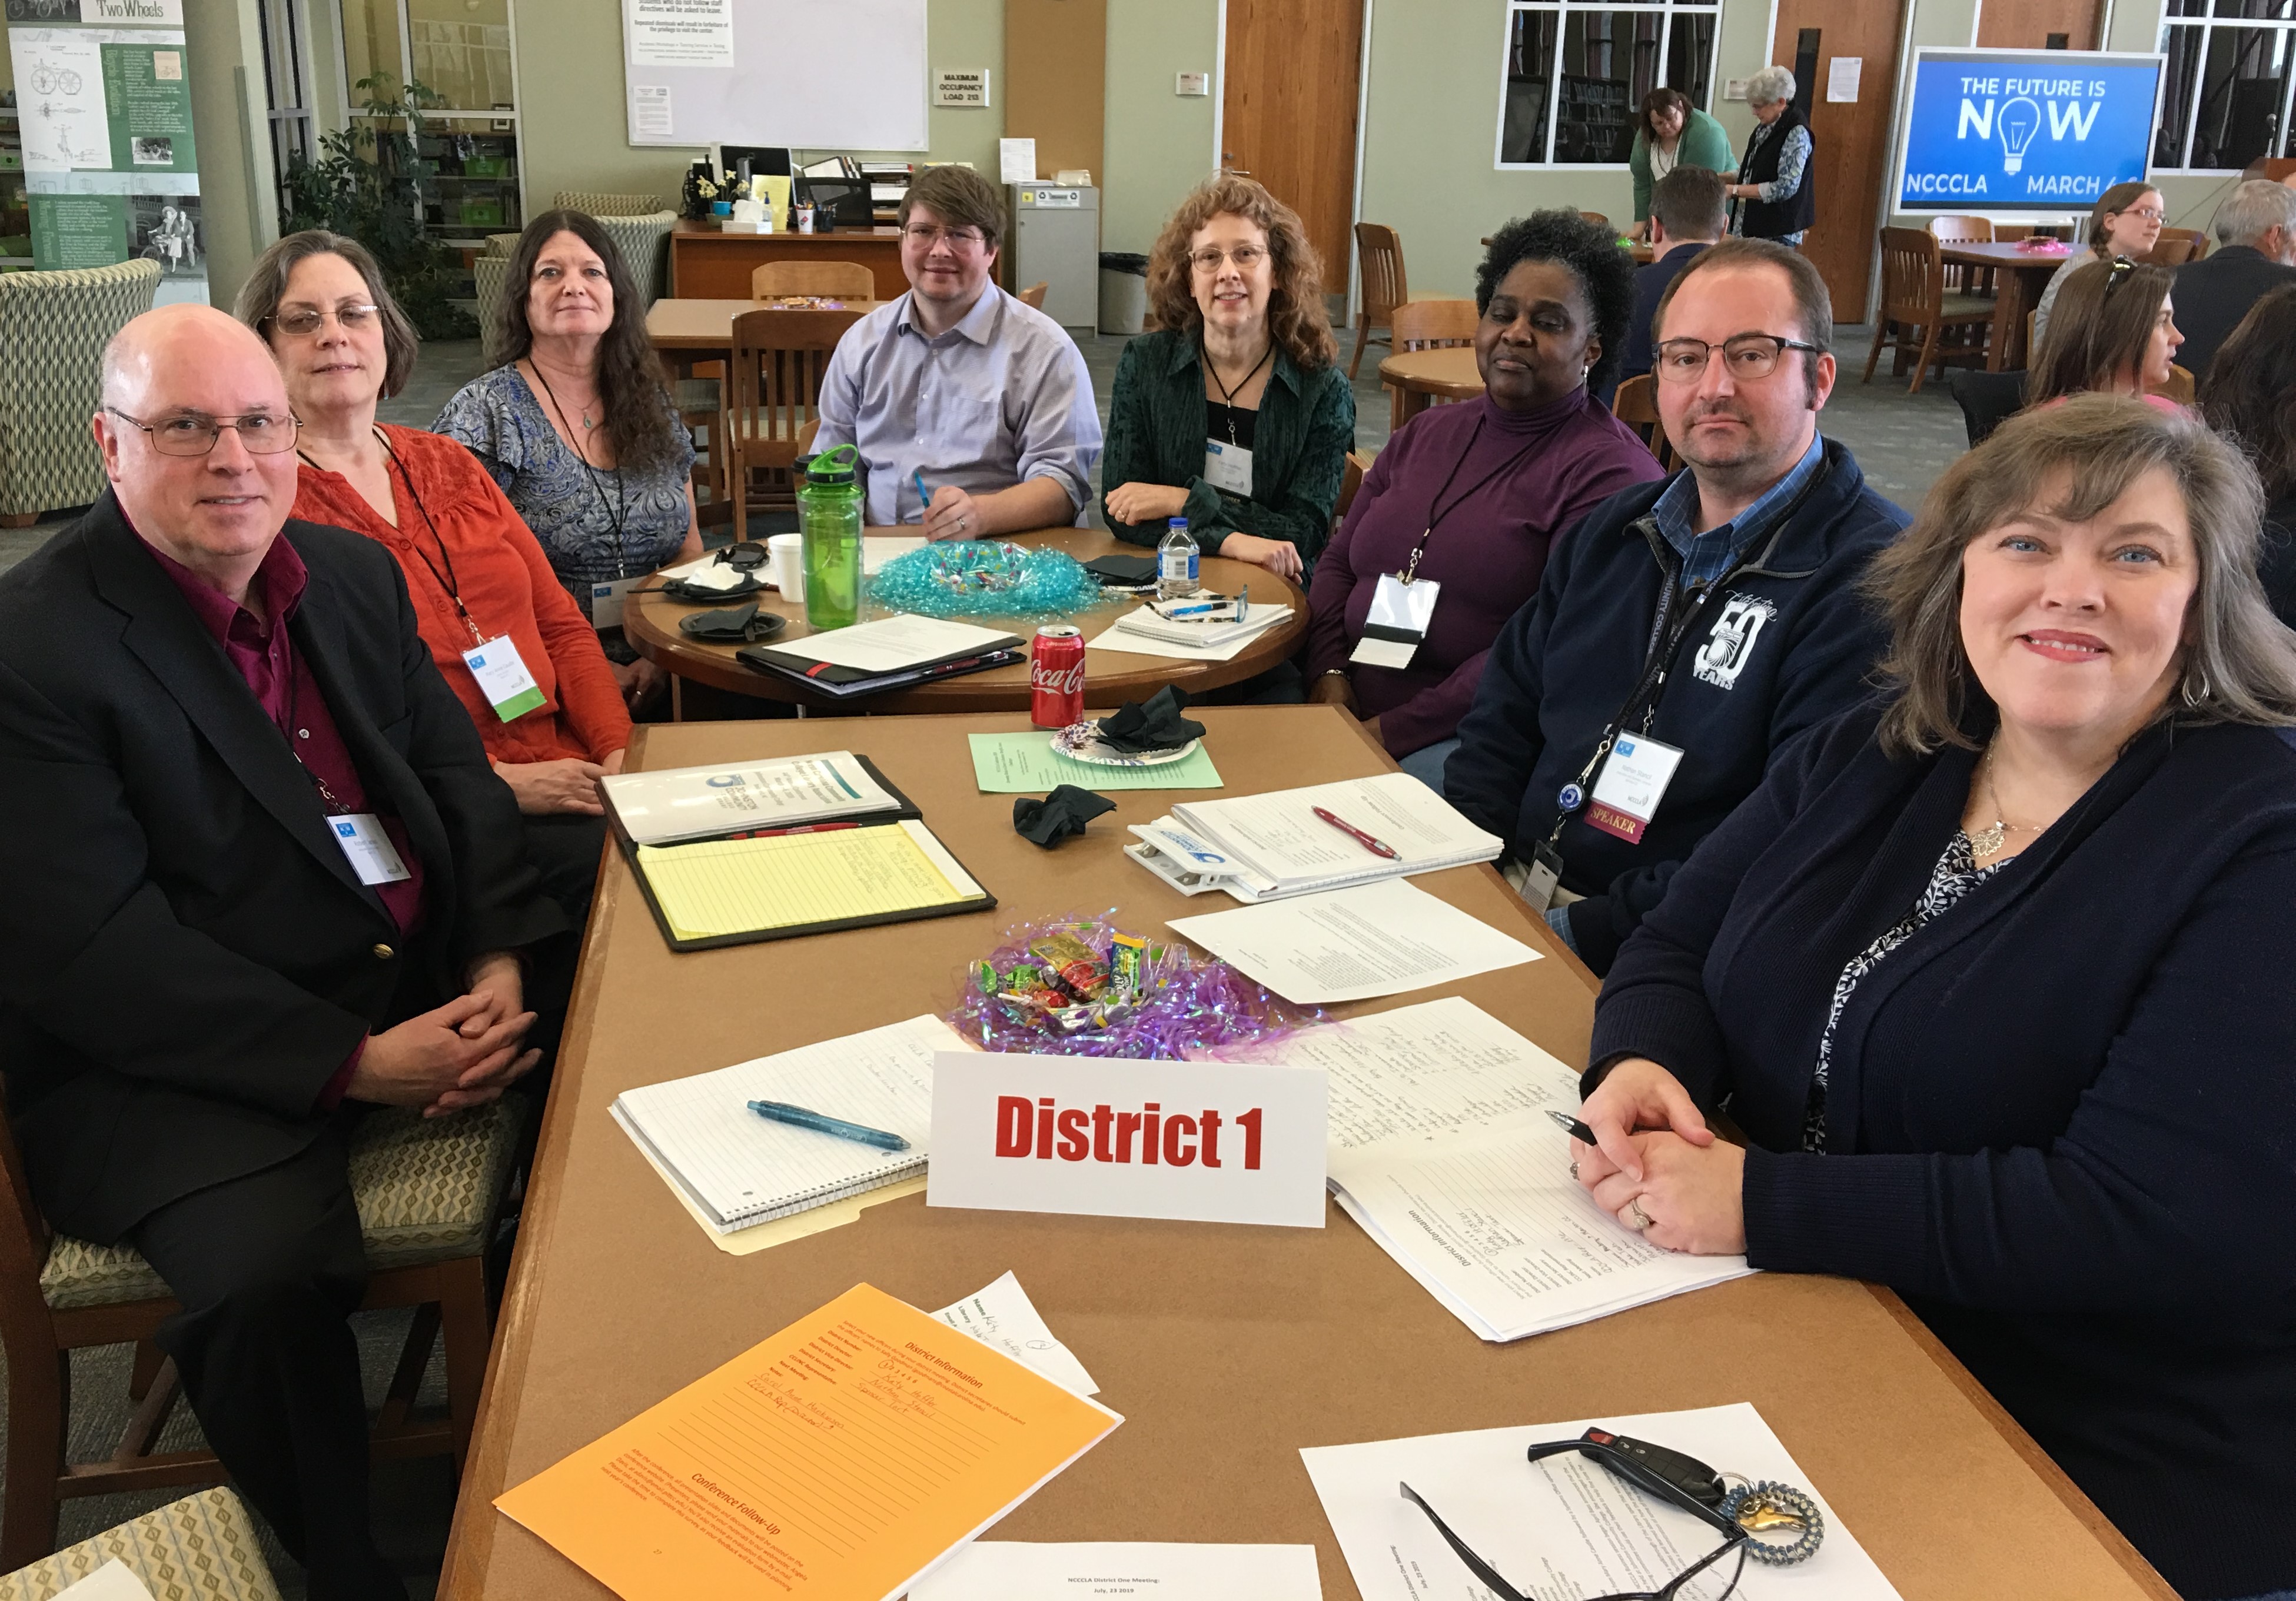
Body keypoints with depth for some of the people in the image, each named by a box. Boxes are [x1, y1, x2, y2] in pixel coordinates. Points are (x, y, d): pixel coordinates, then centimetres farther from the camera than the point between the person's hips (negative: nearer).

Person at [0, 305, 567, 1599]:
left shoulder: (354, 574, 9)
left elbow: (457, 773, 10)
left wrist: (502, 963, -9)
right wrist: (354, 1060, -22)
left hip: (424, 985, 7)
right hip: (179, 1054, -6)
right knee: (272, 1272, -31)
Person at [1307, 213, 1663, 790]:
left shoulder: (1611, 472, -6)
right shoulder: (1425, 432, 19)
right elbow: (1339, 563, 19)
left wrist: (1397, 730, -18)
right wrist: (1329, 671, -2)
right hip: (1348, 712, 7)